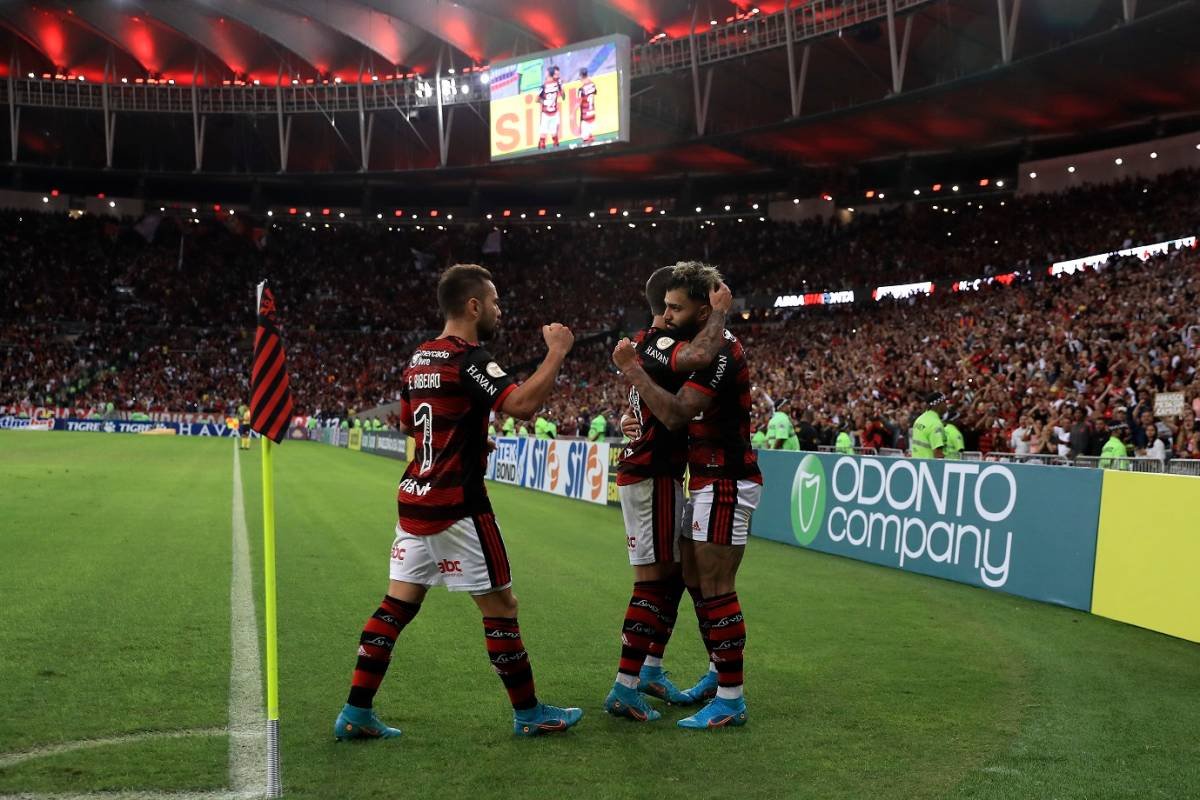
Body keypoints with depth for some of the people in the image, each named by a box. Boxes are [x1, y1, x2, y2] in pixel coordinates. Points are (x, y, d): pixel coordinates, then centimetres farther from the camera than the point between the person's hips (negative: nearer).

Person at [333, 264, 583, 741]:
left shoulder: (419, 358, 11)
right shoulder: (469, 359, -15)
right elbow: (522, 405, -28)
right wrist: (556, 352, -18)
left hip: (414, 500, 8)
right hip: (456, 507, -8)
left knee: (397, 605, 9)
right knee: (500, 605, 4)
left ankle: (355, 714, 10)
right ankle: (528, 713, 14)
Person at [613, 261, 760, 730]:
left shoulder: (721, 352, -18)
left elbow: (676, 414, -26)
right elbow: (682, 413, 20)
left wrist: (632, 370, -20)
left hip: (725, 485, -10)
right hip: (706, 483, 10)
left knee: (716, 589, -8)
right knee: (694, 580, 17)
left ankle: (730, 700, -2)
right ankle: (719, 672, 32)